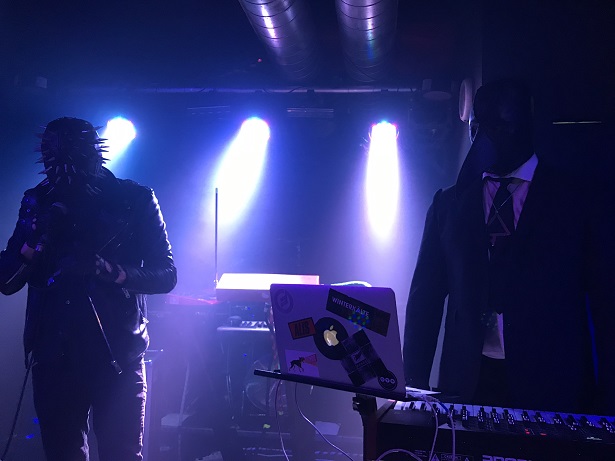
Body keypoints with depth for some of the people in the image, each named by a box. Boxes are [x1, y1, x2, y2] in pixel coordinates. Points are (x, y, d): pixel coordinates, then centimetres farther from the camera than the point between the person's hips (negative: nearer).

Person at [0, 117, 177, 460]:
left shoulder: (135, 199, -1)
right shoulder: (39, 201, 7)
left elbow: (166, 275, -4)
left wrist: (109, 270, -20)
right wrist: (38, 236, -13)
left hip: (117, 356, -2)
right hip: (53, 357, 3)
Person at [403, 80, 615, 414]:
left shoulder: (576, 198, 3)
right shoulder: (448, 204, 9)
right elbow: (426, 297, 8)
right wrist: (415, 383, 0)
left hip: (550, 387, -1)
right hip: (466, 384, 2)